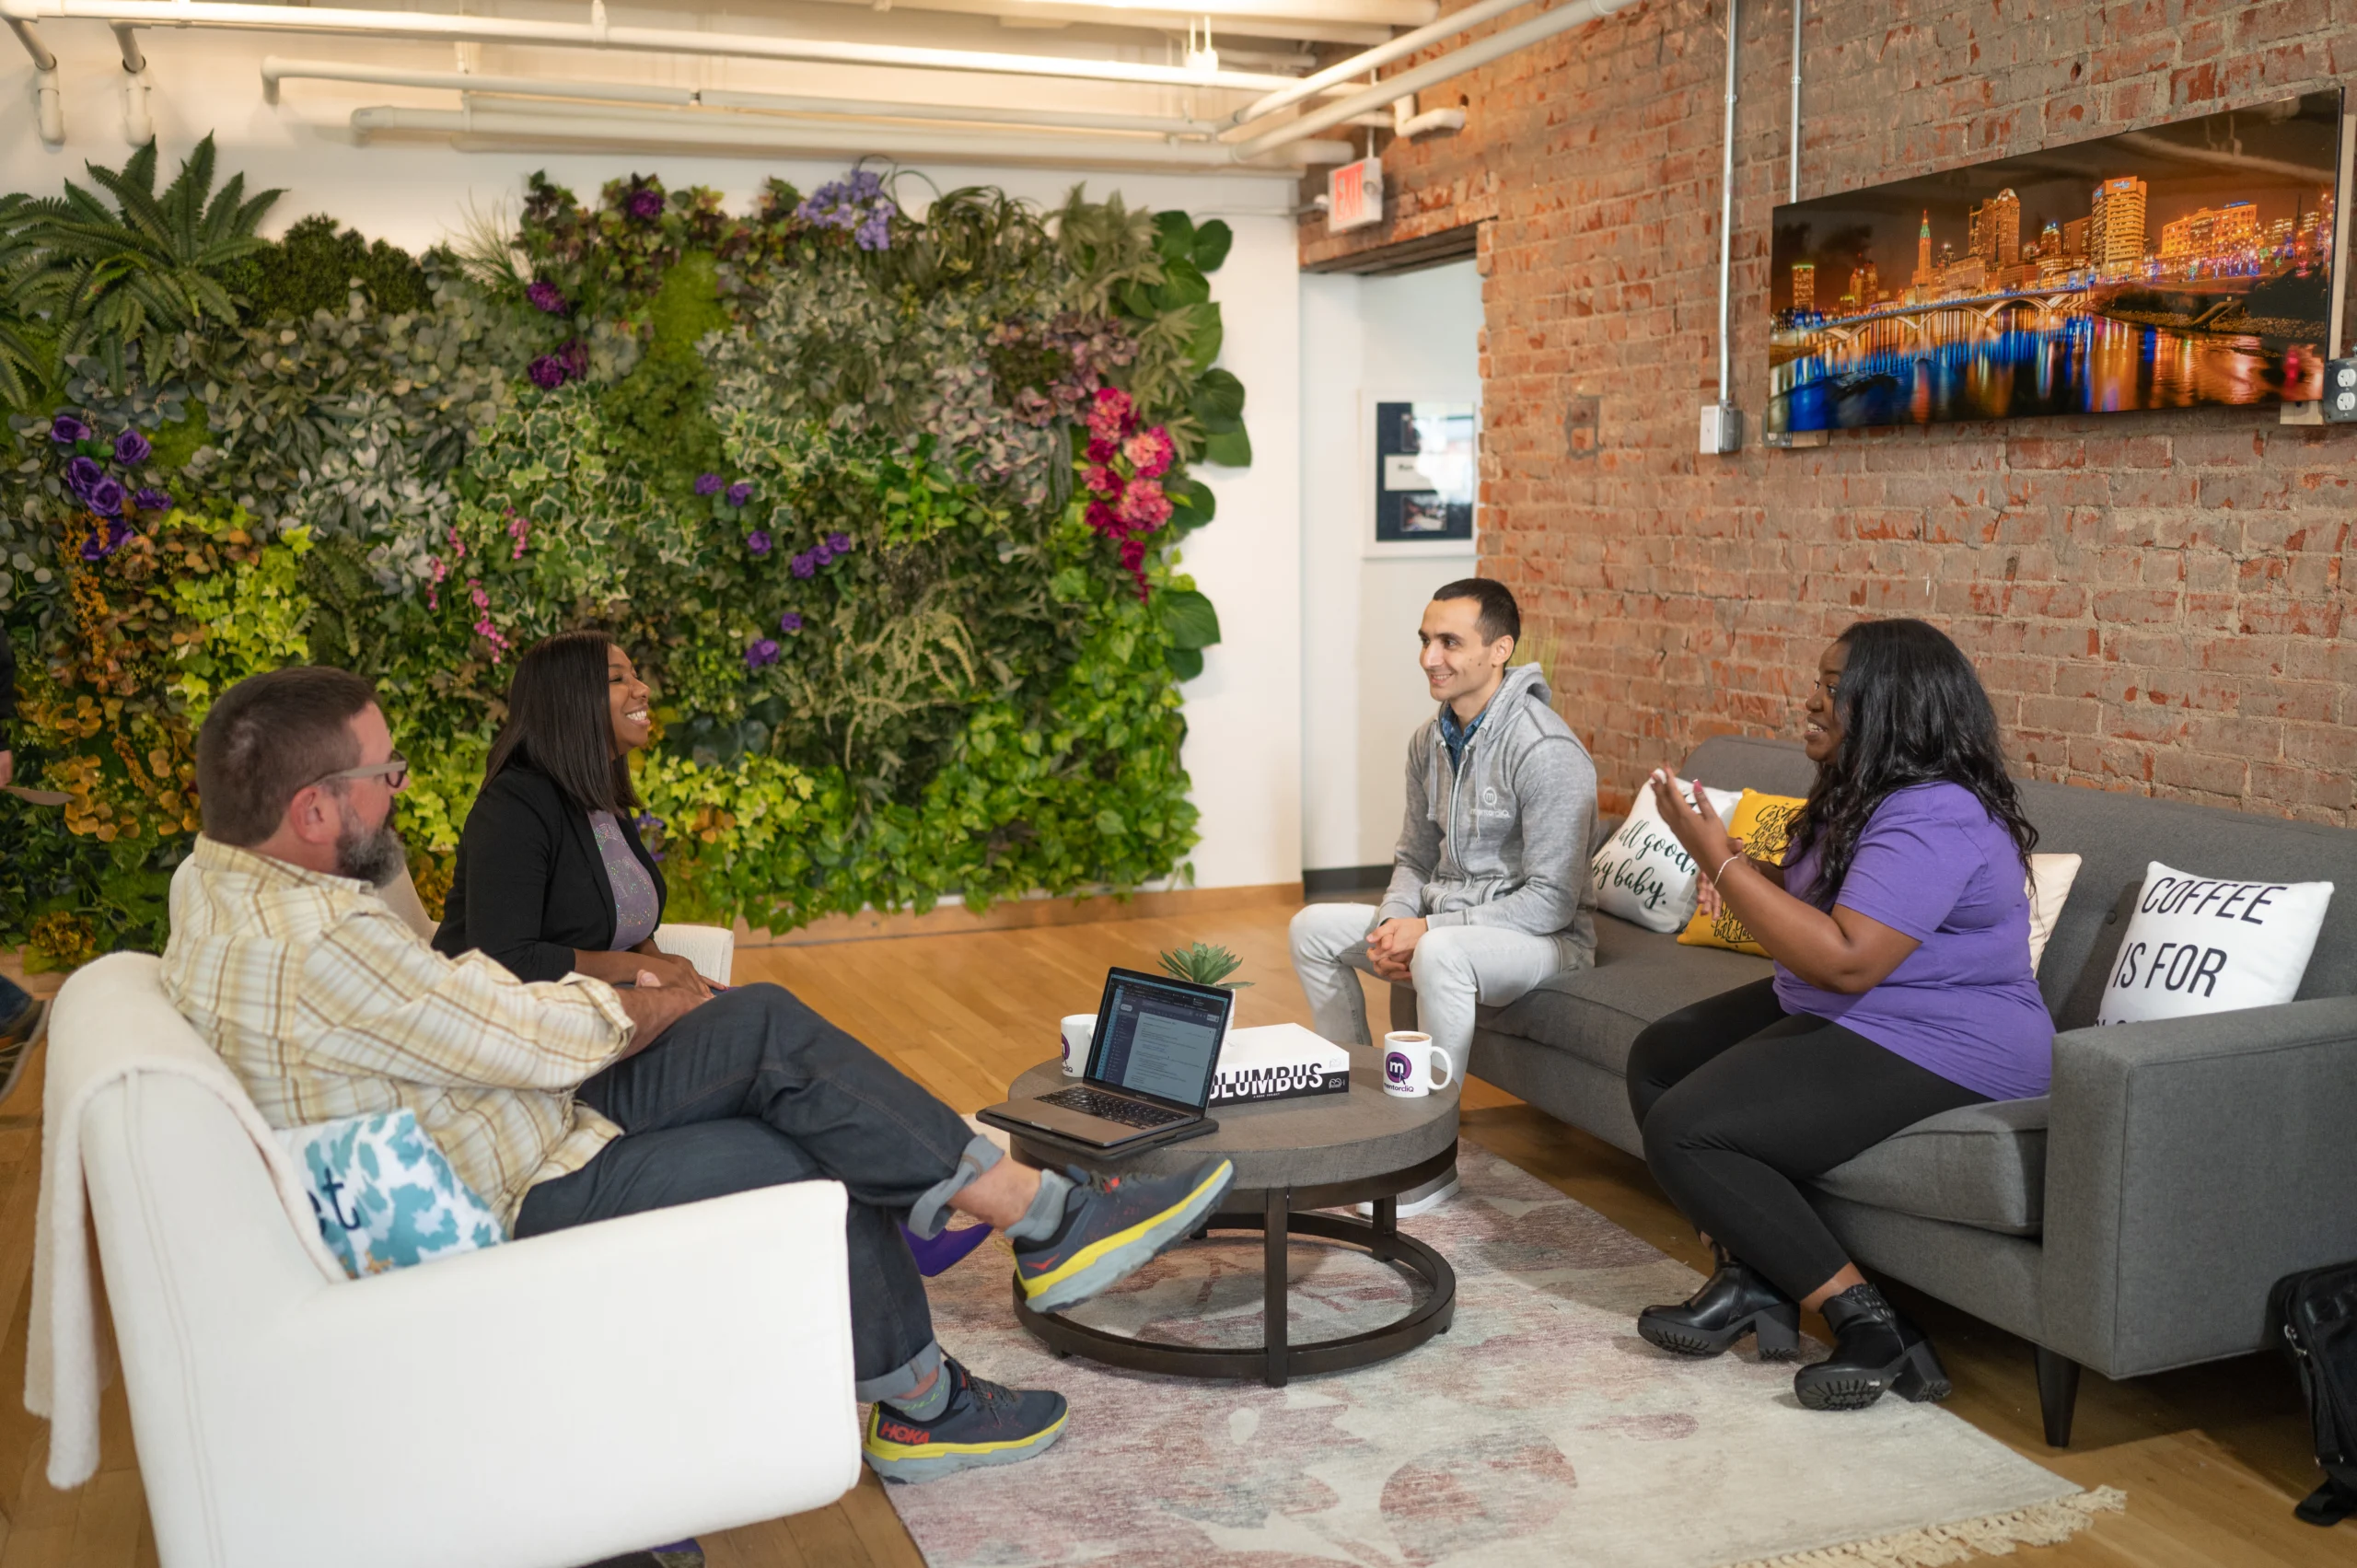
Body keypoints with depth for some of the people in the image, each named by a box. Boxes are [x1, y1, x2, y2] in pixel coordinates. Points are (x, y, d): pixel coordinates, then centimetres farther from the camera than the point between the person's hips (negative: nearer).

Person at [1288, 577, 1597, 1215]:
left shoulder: (1547, 750, -23)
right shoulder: (1430, 742, 4)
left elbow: (1551, 900, -24)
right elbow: (1413, 859, 14)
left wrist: (1429, 929, -25)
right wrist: (1393, 923, -9)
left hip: (1546, 940, -9)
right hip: (1447, 919, 9)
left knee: (1441, 954, -38)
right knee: (1313, 927, 4)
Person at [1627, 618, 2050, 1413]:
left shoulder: (1935, 817, -24)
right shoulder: (1864, 791, 9)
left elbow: (1847, 960, -31)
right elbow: (1824, 907, 19)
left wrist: (1723, 862, -26)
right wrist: (1749, 881, -3)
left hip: (1933, 1050, -11)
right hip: (1833, 1015, 11)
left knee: (1685, 1131, -20)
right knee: (1658, 1057, 13)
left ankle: (1868, 1327, -14)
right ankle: (1751, 1278, 6)